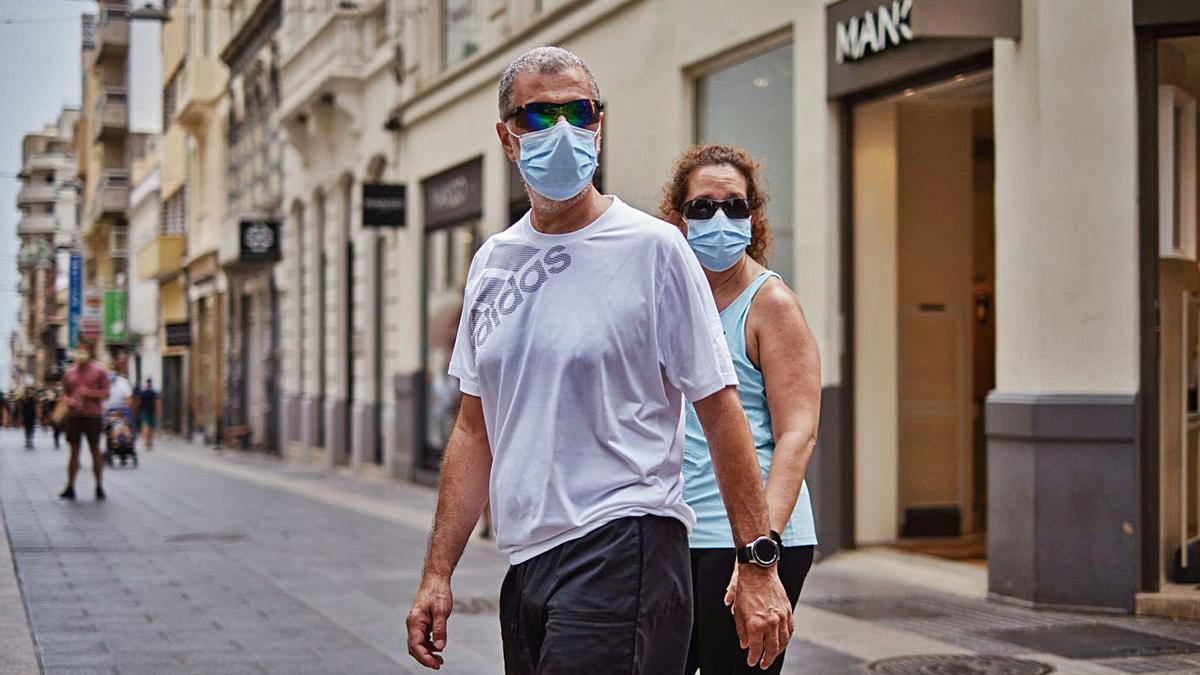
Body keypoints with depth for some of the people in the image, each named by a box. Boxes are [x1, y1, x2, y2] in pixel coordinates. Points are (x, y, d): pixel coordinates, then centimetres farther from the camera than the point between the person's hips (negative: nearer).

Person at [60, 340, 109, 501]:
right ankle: (70, 487, 8)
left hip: (93, 415, -3)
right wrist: (69, 400, -5)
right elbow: (64, 393, 17)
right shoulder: (69, 372, 12)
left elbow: (105, 393, -1)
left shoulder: (99, 371, 2)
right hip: (74, 415, 3)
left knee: (95, 450, 1)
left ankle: (99, 487, 9)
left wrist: (89, 392, -16)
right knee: (74, 450, 5)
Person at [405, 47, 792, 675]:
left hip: (623, 550, -6)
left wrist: (759, 564, -8)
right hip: (525, 562, 6)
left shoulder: (653, 248, -5)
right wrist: (437, 574, 12)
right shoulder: (491, 263, 13)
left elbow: (721, 410, -5)